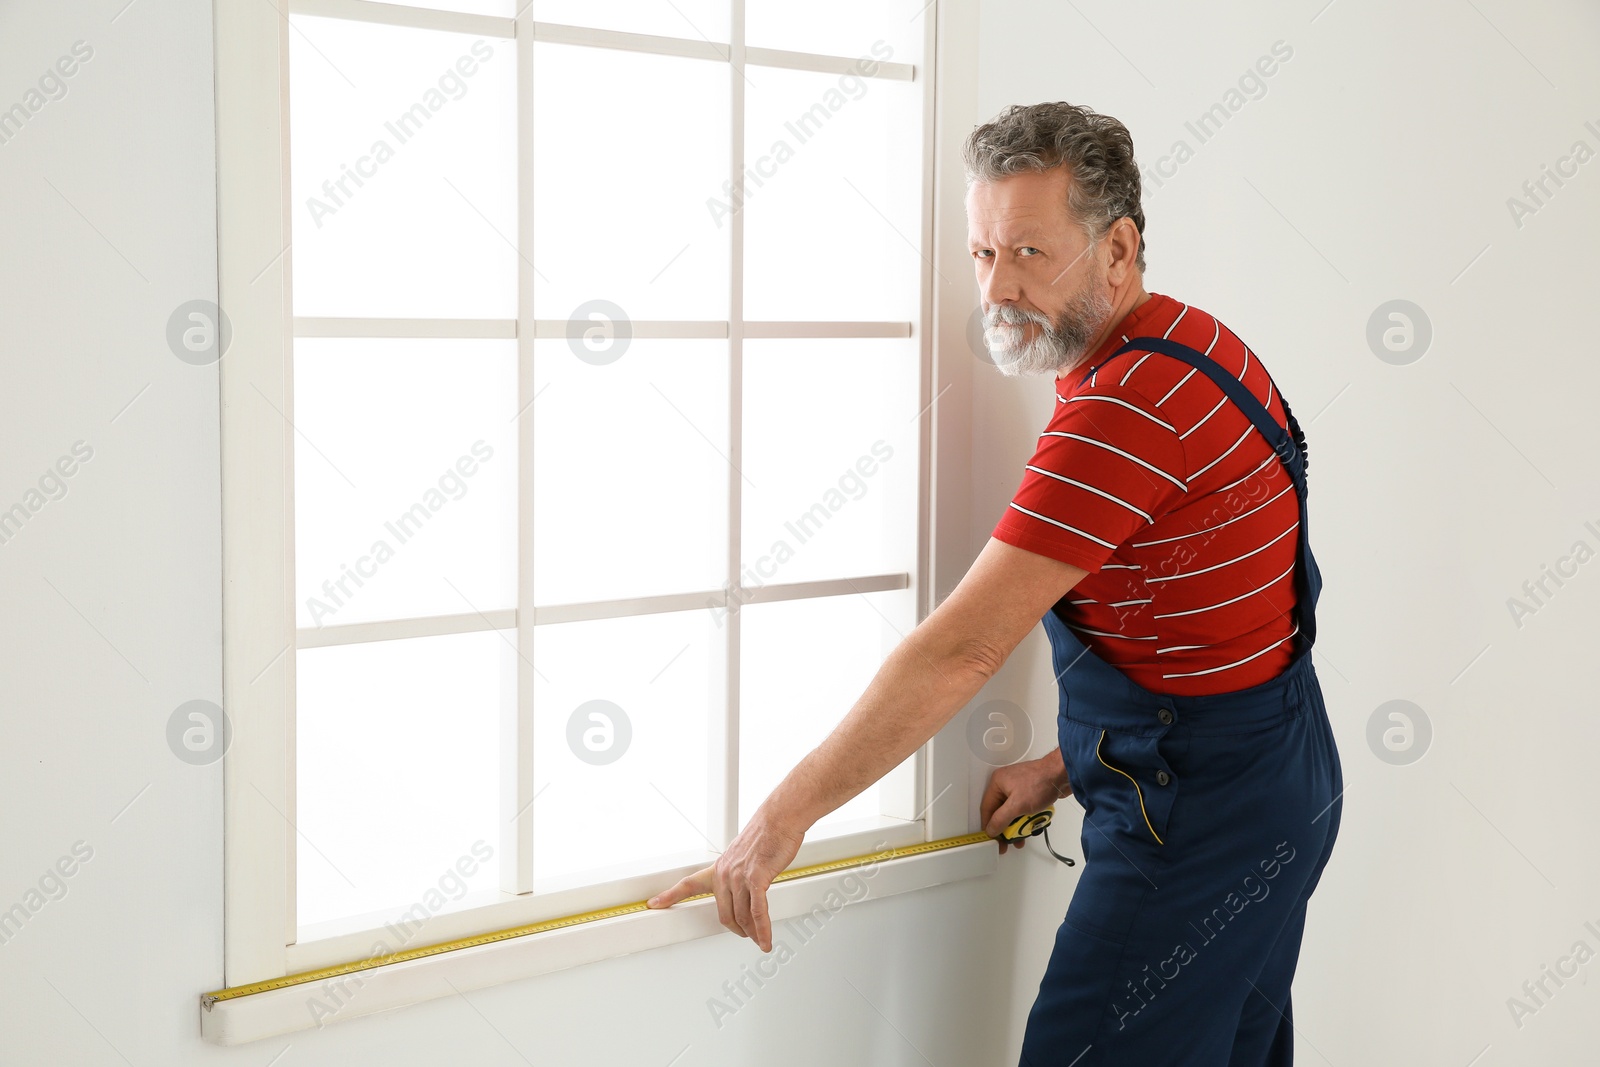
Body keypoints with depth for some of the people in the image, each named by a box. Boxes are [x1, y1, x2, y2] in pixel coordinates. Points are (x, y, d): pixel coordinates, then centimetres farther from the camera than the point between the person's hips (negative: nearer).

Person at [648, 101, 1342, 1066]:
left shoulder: (1128, 406, -24)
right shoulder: (1192, 346, 10)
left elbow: (965, 649, -27)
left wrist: (782, 818, -23)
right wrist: (1068, 767, 14)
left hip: (1200, 817, -11)